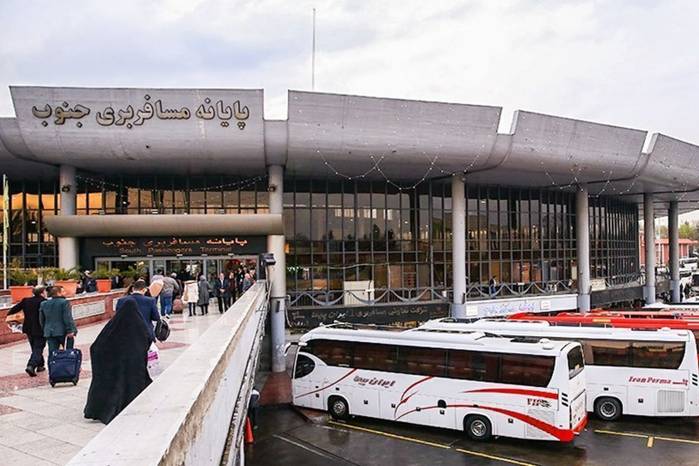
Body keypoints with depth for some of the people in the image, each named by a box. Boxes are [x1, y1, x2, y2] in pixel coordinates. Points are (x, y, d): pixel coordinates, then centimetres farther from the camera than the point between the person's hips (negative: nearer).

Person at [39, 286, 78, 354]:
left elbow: (41, 320, 15)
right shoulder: (64, 302, -10)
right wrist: (70, 330, -13)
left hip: (49, 333, 5)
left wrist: (45, 330, 22)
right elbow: (68, 318, -15)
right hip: (63, 332, -5)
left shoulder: (44, 304, 9)